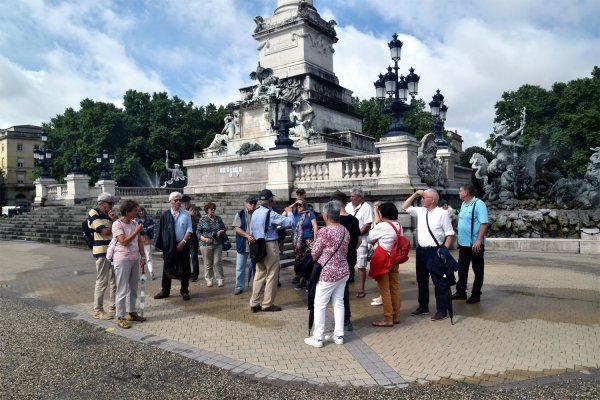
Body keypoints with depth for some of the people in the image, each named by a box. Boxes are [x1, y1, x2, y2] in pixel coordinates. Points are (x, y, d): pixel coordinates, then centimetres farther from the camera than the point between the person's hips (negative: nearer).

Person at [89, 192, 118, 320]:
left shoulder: (108, 215, 16)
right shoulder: (93, 214, -8)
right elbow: (104, 231, -18)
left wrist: (114, 220, -6)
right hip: (102, 252, -8)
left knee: (115, 280, 15)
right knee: (102, 281, -5)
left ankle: (114, 305, 27)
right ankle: (98, 310, 3)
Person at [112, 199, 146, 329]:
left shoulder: (134, 223, 9)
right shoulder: (117, 224, -12)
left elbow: (139, 241, 12)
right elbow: (124, 241, -20)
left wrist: (143, 256, 7)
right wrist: (136, 231, -17)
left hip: (135, 259, 7)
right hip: (122, 260, -7)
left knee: (133, 288, 14)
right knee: (122, 290, -2)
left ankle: (131, 313, 26)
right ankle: (120, 317, 5)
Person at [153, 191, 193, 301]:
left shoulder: (186, 215, 1)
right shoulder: (165, 215, 0)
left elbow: (189, 230, -2)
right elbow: (161, 231, 0)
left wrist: (183, 242, -12)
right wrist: (161, 245, -5)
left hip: (183, 245, 0)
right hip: (169, 246, 0)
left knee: (184, 269, 4)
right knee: (167, 268, 8)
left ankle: (184, 291, 14)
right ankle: (165, 291, 19)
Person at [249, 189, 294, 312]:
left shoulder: (255, 213, 9)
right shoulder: (271, 214, -16)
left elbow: (251, 231, 15)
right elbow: (289, 222, -17)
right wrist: (289, 212, 1)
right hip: (270, 245, -8)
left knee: (259, 274, 12)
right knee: (272, 275, 2)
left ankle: (255, 303, 14)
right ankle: (267, 304, 7)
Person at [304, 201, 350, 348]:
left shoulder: (324, 232, -18)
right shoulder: (345, 231, 3)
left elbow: (314, 254, -10)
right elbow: (344, 251, 10)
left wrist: (316, 260, 11)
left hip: (327, 274, -7)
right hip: (343, 271, 7)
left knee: (319, 305, 4)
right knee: (339, 303, 15)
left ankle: (317, 338, 10)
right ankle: (339, 335, 22)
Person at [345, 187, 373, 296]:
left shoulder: (366, 207, -8)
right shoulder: (348, 206, 11)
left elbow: (368, 225, -14)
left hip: (360, 240, -6)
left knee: (361, 266, -2)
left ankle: (361, 289, 6)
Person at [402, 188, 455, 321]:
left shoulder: (442, 213, -11)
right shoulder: (420, 211, 7)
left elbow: (450, 234, -10)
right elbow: (405, 207, 17)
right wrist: (415, 194, 6)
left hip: (435, 251, -7)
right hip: (421, 250, 7)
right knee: (421, 280, 16)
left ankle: (441, 310, 13)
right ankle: (423, 307, 30)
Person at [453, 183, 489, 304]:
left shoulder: (479, 204, -14)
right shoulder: (463, 204, 11)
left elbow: (484, 223, -20)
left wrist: (479, 240, -25)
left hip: (475, 244, -8)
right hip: (463, 243, 8)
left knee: (477, 270, 5)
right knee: (462, 269, 15)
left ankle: (476, 294, 15)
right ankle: (461, 292, 25)